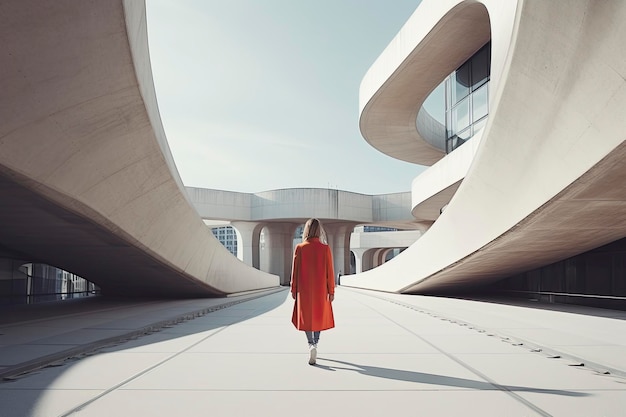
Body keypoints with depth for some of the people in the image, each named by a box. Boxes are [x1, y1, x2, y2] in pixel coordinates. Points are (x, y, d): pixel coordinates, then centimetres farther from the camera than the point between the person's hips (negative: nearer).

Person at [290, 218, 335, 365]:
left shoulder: (300, 248, -6)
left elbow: (295, 270, -3)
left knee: (306, 318, 7)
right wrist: (331, 291, 3)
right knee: (319, 316, 18)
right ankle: (315, 344, 27)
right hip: (320, 289, 1)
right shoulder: (325, 248, -6)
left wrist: (293, 289, 6)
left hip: (304, 289, -1)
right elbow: (329, 271, -5)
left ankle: (312, 346, -13)